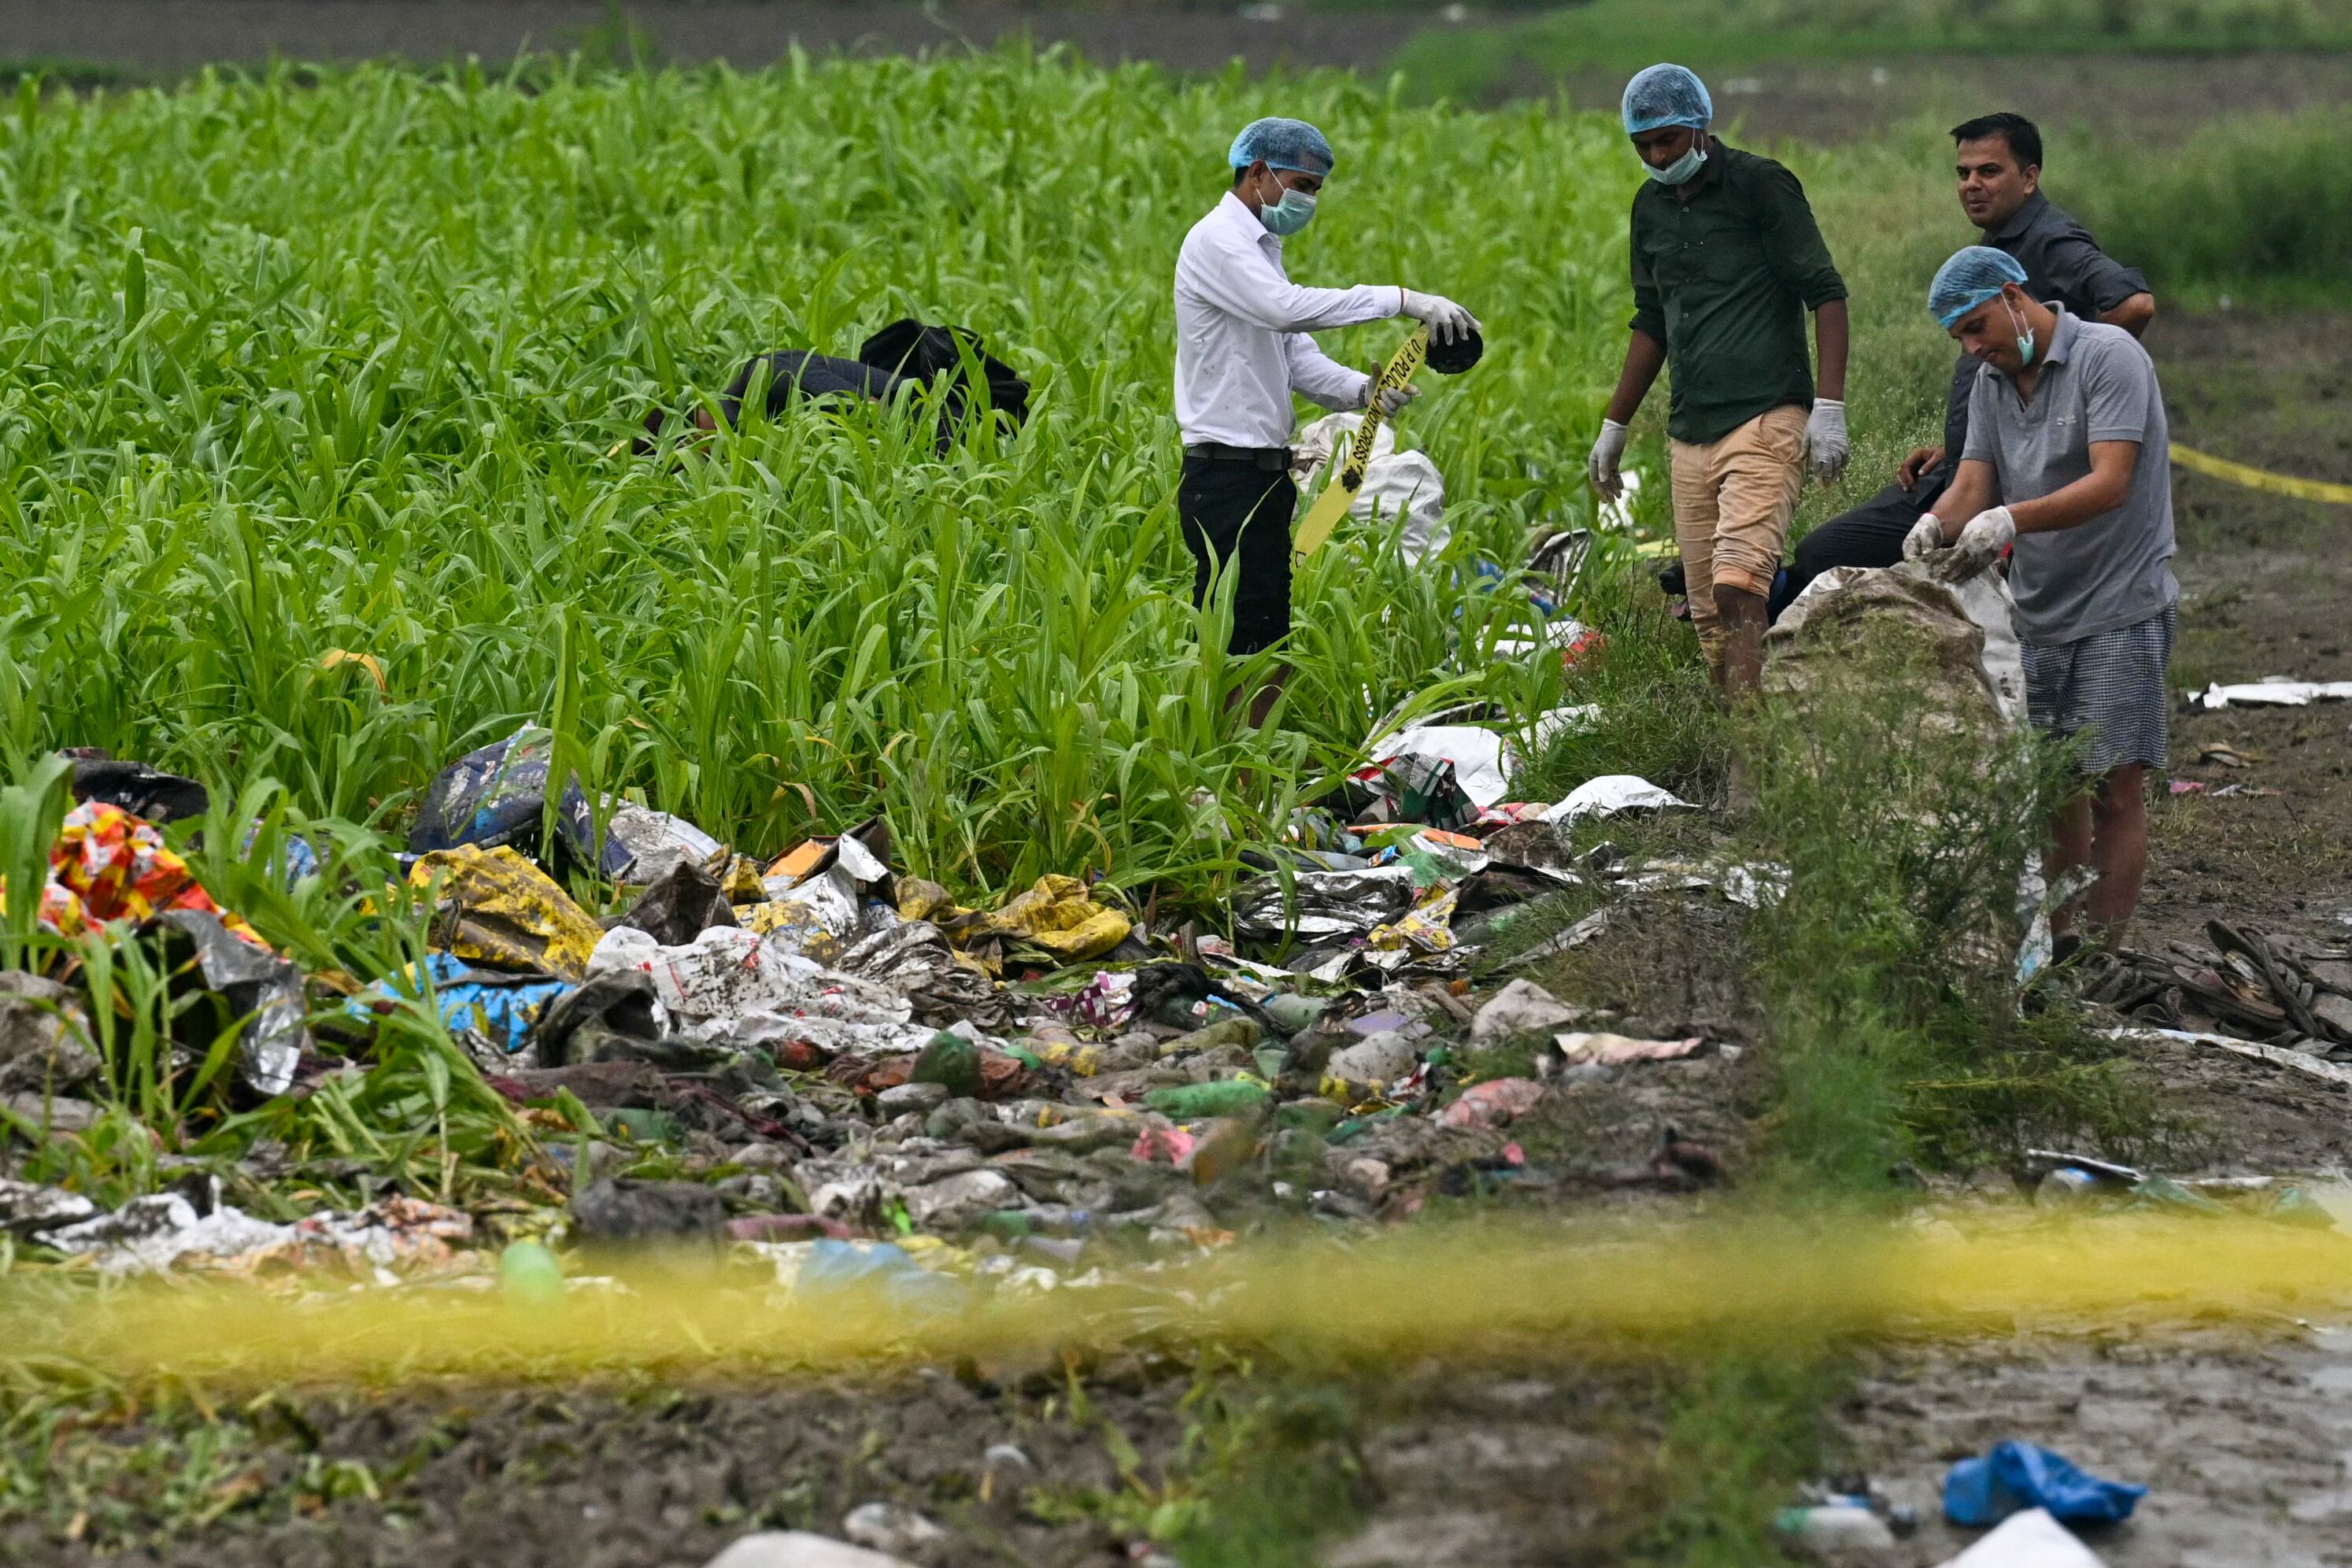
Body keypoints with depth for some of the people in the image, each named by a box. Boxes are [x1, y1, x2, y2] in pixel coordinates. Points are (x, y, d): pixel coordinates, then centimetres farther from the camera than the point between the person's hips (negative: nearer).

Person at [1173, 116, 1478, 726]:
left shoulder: (1259, 248, 20)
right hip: (1226, 474, -10)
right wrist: (1402, 300, -29)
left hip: (1265, 470, 10)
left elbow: (1296, 356, 13)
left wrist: (1362, 391, -7)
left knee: (1270, 648, 10)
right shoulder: (1217, 242, -10)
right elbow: (1288, 307, -27)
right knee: (1231, 647, -10)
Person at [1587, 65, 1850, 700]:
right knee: (1707, 613, 3)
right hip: (1690, 433, 7)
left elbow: (1826, 294, -7)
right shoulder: (1650, 206, 16)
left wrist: (1830, 407, -16)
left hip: (1765, 418, -7)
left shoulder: (1760, 184, -5)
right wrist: (1614, 427, 27)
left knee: (1737, 588, -21)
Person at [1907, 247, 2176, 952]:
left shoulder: (2109, 357, -12)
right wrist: (1937, 523, -21)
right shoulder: (1991, 381, 11)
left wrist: (2011, 518, -36)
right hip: (2038, 613, 7)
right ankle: (2058, 944, 15)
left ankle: (2105, 951, -7)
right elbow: (1973, 484, 3)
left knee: (2115, 783, -8)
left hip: (2119, 608, -7)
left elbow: (2110, 484, -22)